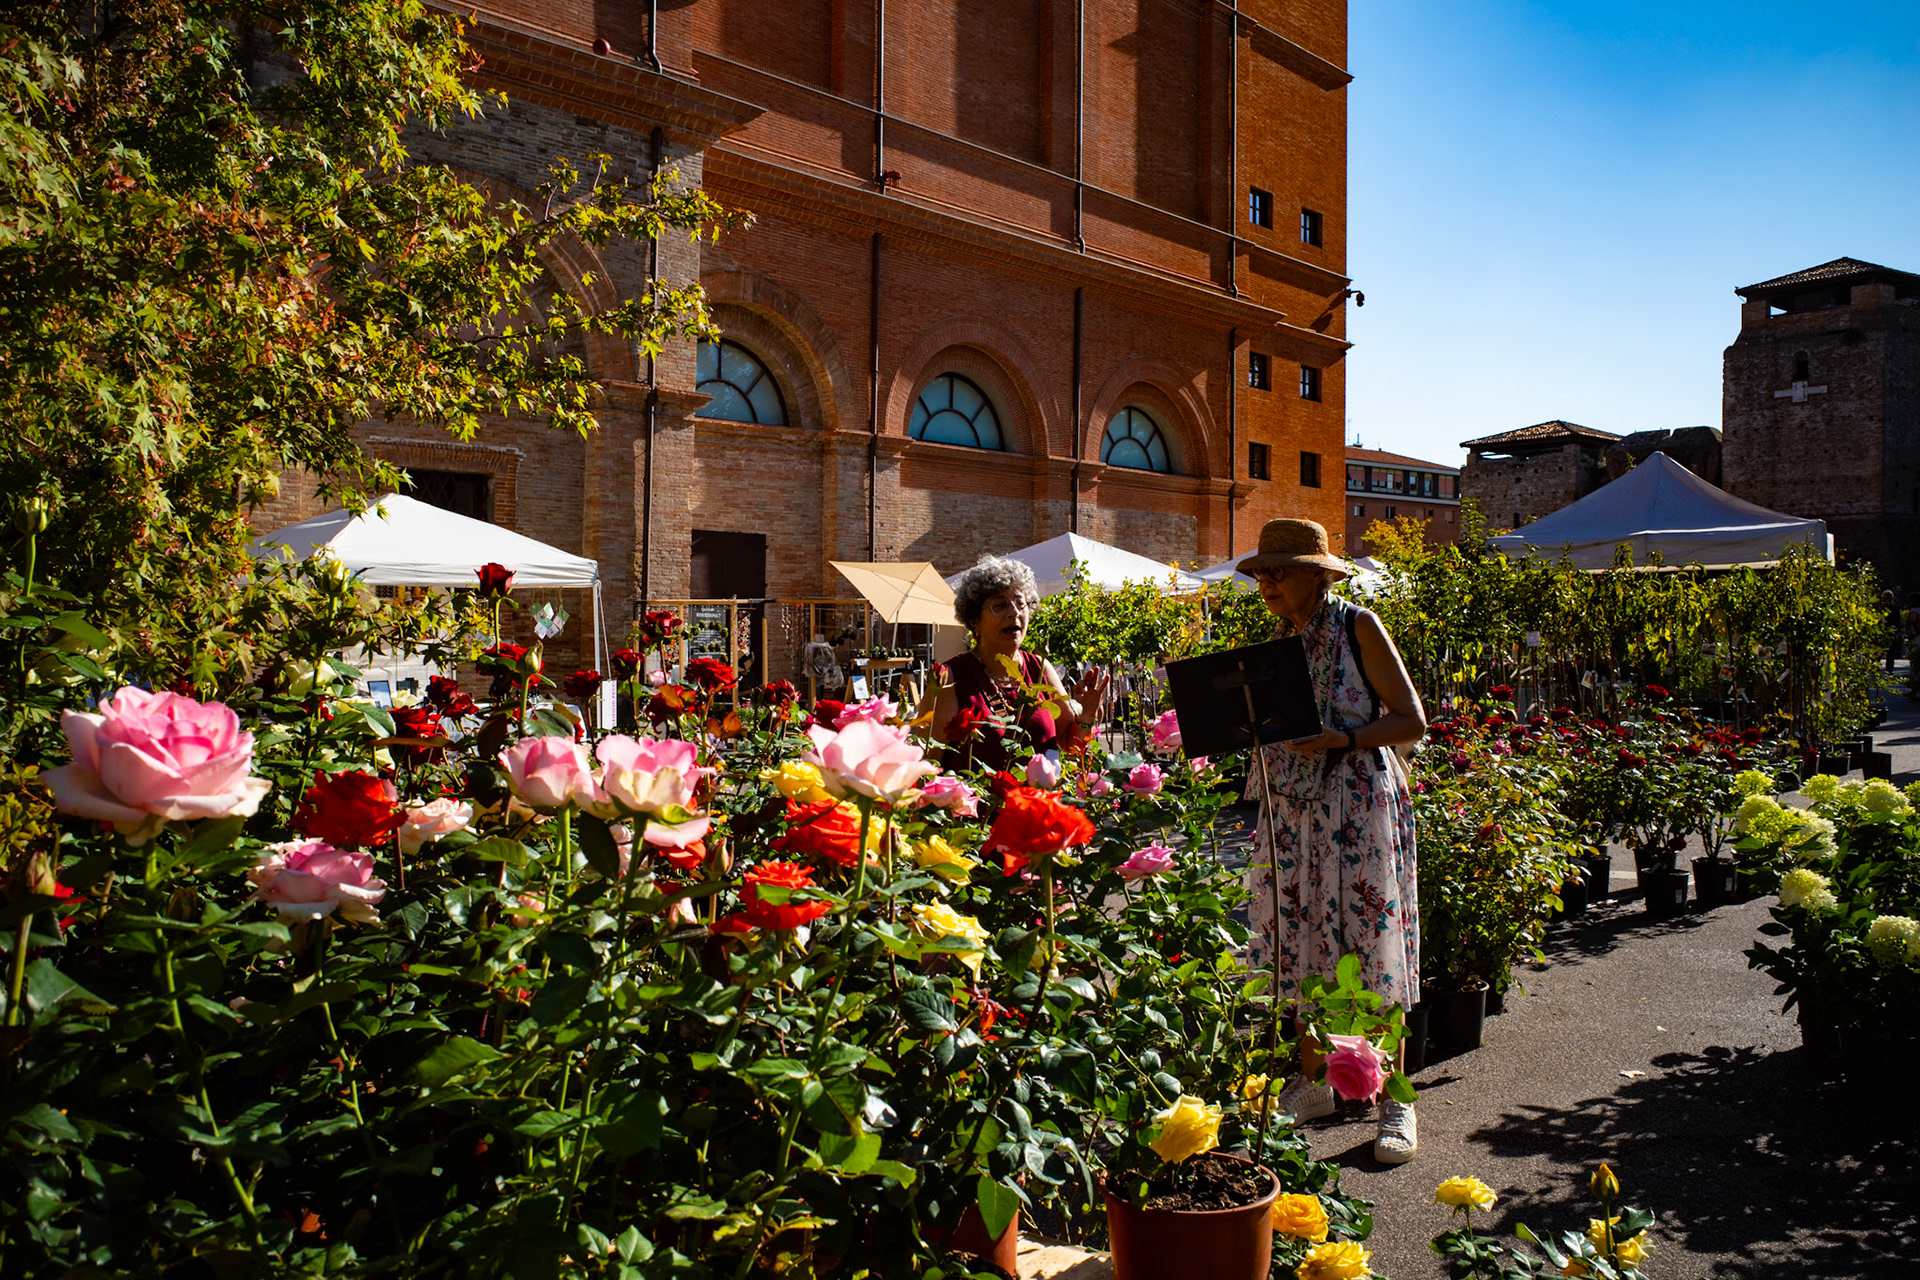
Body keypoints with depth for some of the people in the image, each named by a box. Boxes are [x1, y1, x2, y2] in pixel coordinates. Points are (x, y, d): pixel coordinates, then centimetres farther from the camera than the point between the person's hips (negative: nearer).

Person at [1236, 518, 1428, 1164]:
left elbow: (1412, 721, -8)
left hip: (1359, 805, -5)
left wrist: (1342, 739, -21)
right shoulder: (1278, 638, 11)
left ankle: (1394, 1102, 8)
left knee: (1370, 951, -3)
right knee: (1304, 949, 9)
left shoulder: (1359, 627, -6)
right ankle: (1311, 1082, 23)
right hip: (1292, 809, 6)